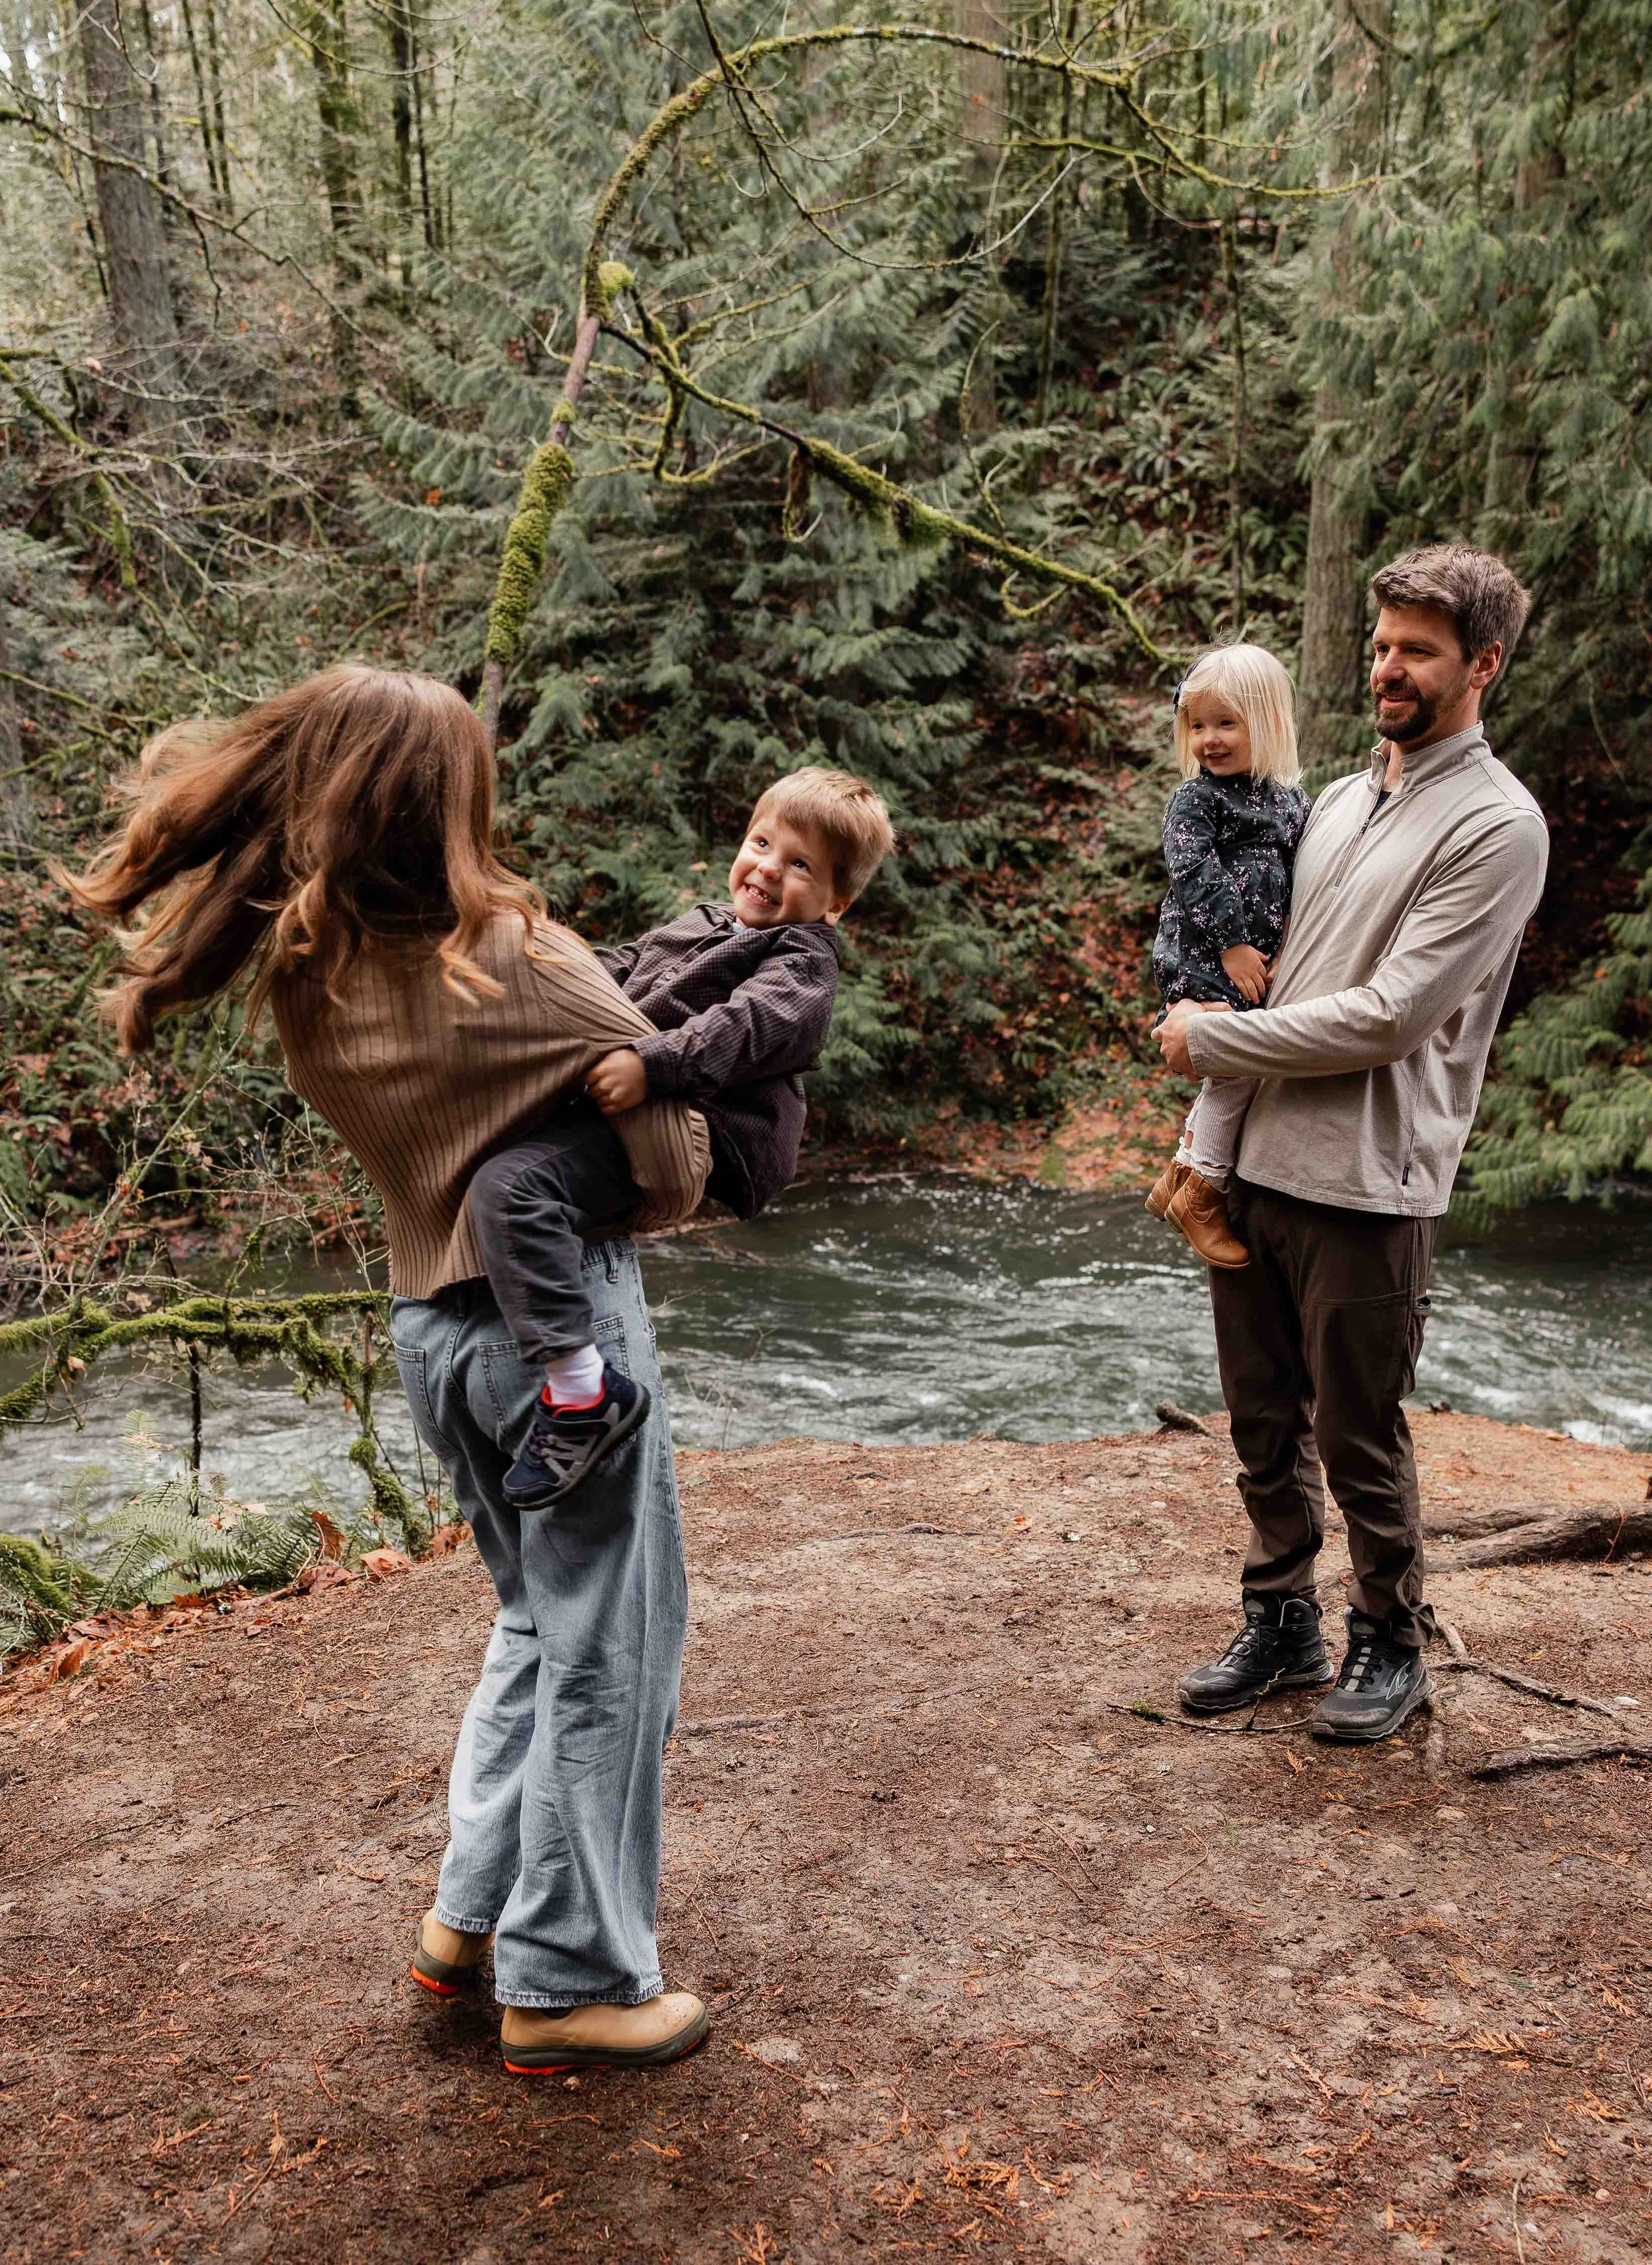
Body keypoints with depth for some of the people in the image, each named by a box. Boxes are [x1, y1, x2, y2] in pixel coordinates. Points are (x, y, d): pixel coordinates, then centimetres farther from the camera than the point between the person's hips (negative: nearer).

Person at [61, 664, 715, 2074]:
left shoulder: (299, 973, -2)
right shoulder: (510, 960, -20)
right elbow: (673, 1167, -16)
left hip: (434, 1324, 7)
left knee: (538, 1621, 25)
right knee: (608, 1648, 7)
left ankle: (474, 1910, 33)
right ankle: (569, 1982, 19)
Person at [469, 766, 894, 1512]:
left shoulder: (800, 961, -1)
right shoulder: (704, 924, 27)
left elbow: (751, 1023, -20)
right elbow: (619, 968, 35)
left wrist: (651, 1062, -33)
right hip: (606, 1103, 11)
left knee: (512, 1184, -32)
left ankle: (582, 1392, -32)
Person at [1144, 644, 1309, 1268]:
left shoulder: (1291, 802, 12)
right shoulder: (1194, 799, -5)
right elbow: (1194, 874, -14)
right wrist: (1232, 944, -18)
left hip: (1261, 964, 7)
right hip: (1200, 960, -6)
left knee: (1236, 1072, 11)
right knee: (1239, 1065, -15)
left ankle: (1182, 1173, 28)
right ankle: (1201, 1193, -1)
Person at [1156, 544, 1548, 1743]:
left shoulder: (1497, 825, -11)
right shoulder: (1340, 800, 14)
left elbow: (1391, 1015, -18)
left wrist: (1214, 1040, -12)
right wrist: (1202, 1013, 2)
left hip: (1367, 1183, -7)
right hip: (1254, 1159, 7)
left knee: (1360, 1437, 5)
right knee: (1264, 1420, 15)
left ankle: (1393, 1644, 26)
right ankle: (1282, 1624, 31)